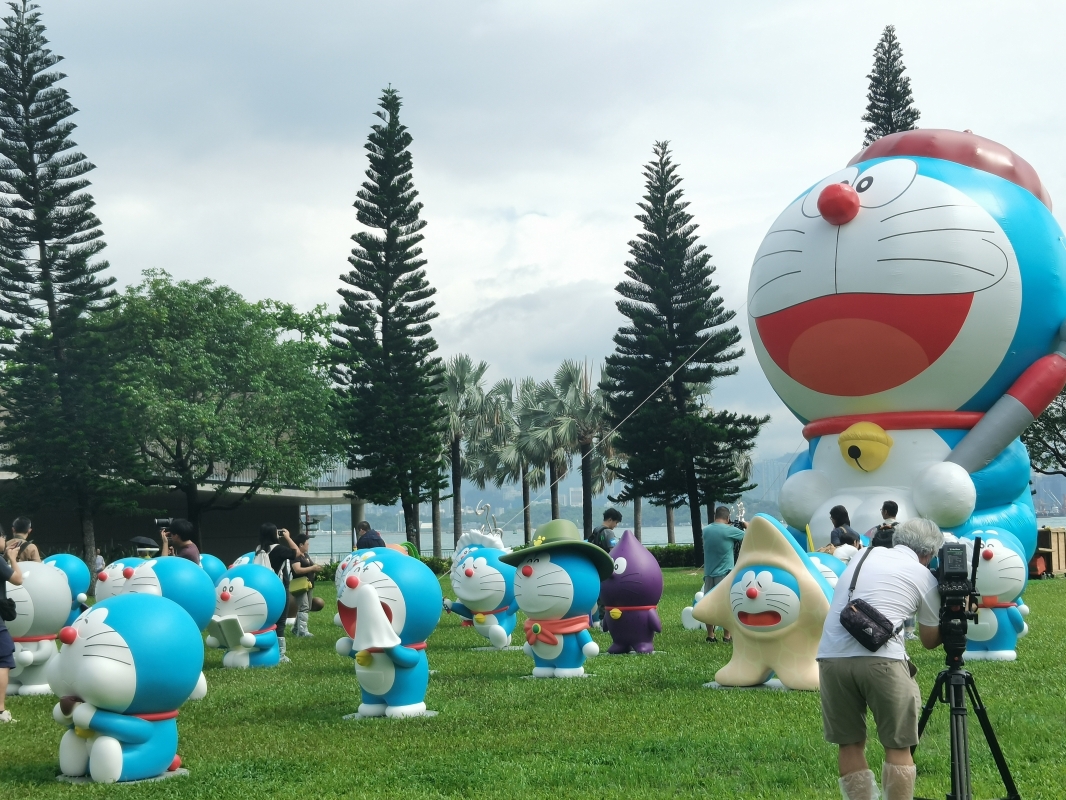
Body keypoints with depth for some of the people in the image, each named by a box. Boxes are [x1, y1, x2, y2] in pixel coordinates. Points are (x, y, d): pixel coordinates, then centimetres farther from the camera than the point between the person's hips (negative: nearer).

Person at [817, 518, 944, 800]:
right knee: (898, 746, 6)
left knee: (850, 743, 13)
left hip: (831, 657, 4)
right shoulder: (924, 577, 12)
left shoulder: (865, 555, 23)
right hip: (880, 659, -4)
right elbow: (930, 641, 21)